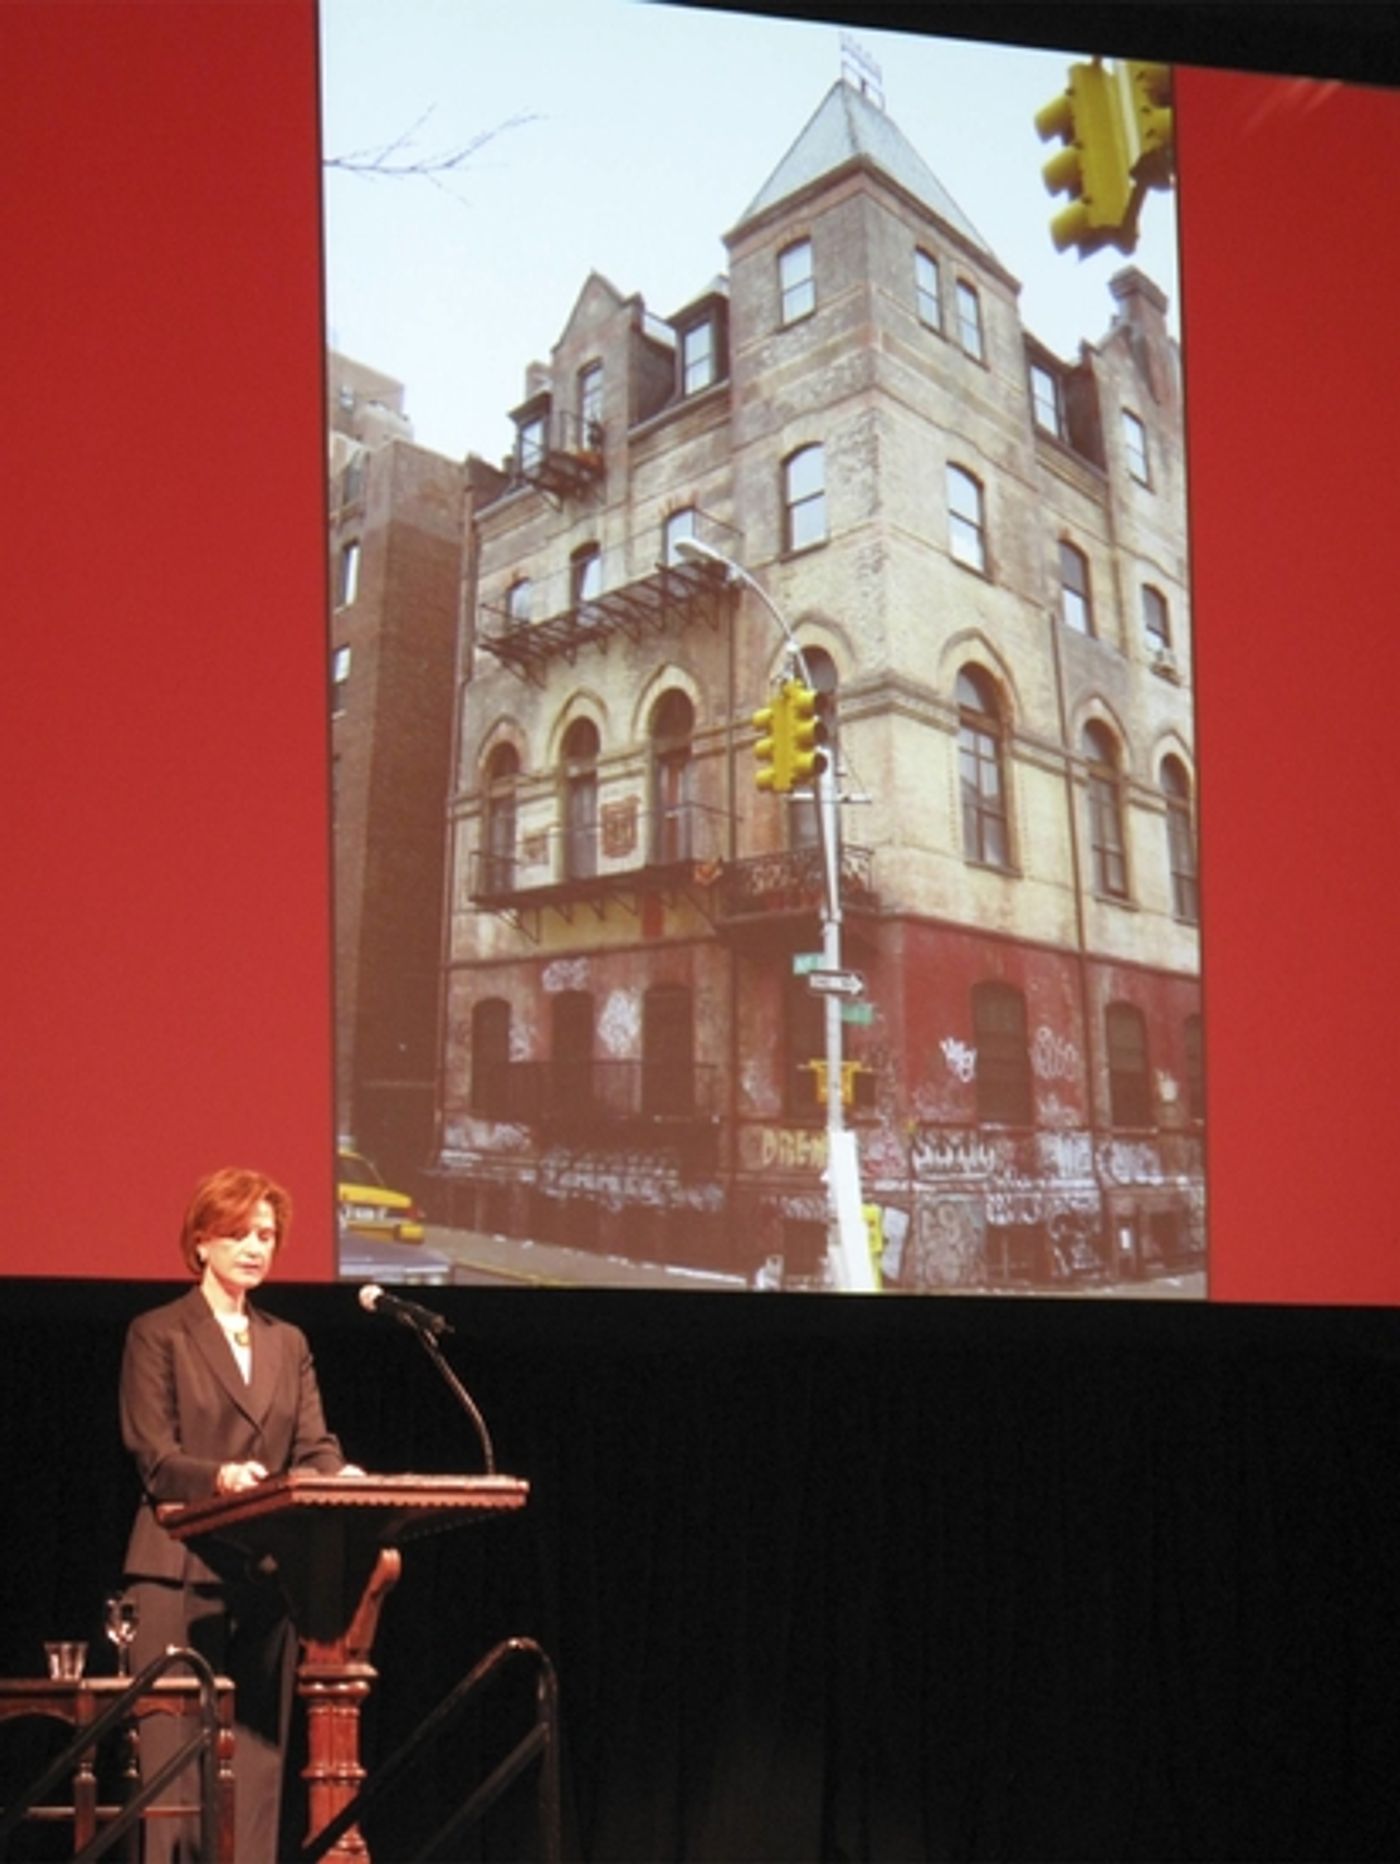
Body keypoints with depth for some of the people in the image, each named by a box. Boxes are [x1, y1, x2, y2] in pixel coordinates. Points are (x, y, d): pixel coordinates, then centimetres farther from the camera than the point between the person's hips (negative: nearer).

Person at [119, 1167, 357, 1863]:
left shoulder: (288, 1343, 17)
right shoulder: (157, 1334, 1)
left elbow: (313, 1448, 7)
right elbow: (154, 1457, -8)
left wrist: (344, 1479, -16)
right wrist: (219, 1476, -28)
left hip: (268, 1573, 5)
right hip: (181, 1570, -5)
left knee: (257, 1764, 4)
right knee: (178, 1761, -7)